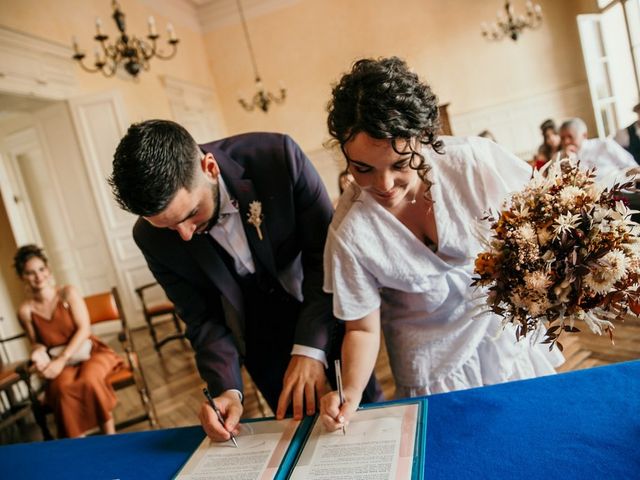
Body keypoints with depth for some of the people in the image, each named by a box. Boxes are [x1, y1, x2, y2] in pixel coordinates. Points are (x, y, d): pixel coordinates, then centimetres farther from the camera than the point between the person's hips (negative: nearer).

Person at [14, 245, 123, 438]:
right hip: (60, 363, 1)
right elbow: (36, 342, 11)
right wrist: (39, 352, -13)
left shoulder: (68, 293, -7)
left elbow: (84, 329, -12)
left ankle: (110, 435, -17)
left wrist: (62, 359, -19)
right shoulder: (25, 311, -2)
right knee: (61, 386, -33)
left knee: (89, 379, -34)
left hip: (89, 353, -1)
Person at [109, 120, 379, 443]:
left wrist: (310, 348, -27)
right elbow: (204, 319, -9)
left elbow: (327, 255, -22)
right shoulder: (151, 237, -19)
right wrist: (226, 388, -23)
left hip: (329, 317, -1)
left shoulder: (276, 156, -28)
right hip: (263, 344, 1)